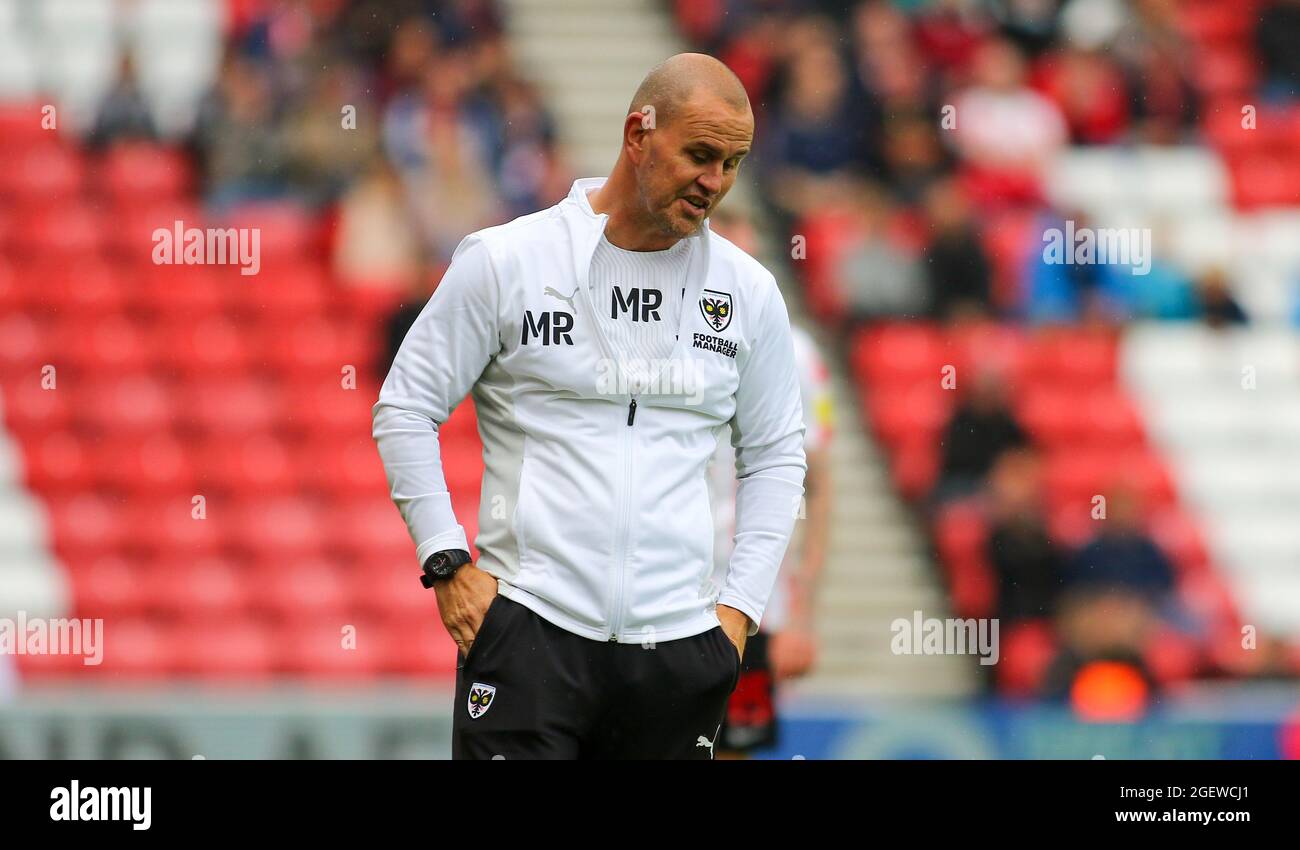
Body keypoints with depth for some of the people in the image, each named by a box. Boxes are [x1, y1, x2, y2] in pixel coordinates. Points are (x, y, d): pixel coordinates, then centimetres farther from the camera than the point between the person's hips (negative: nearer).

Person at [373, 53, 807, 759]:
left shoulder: (748, 292, 9)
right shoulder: (507, 262, -1)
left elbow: (775, 455, 19)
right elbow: (405, 409, 4)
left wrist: (741, 604, 9)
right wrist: (447, 561, -3)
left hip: (678, 646, 3)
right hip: (529, 624, -3)